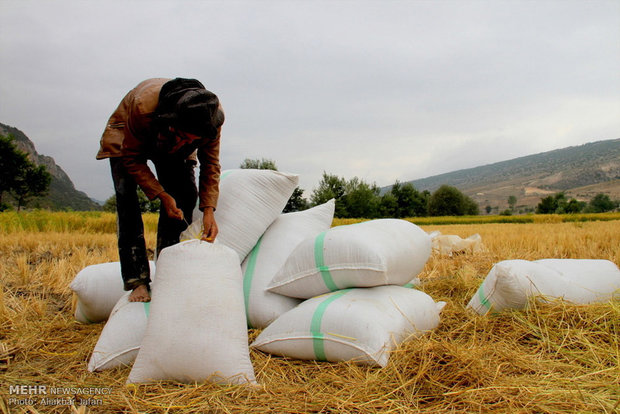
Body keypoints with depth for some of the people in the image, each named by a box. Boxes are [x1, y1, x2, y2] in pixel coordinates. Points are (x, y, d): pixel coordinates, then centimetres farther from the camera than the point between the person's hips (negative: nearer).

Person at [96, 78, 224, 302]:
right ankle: (137, 282, -19)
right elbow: (132, 159, -27)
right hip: (128, 138, -3)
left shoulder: (213, 116, -33)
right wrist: (161, 195, -34)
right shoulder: (143, 106, -42)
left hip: (171, 149, 3)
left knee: (186, 195, -14)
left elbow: (210, 164, -21)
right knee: (126, 196, -20)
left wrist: (208, 210, -31)